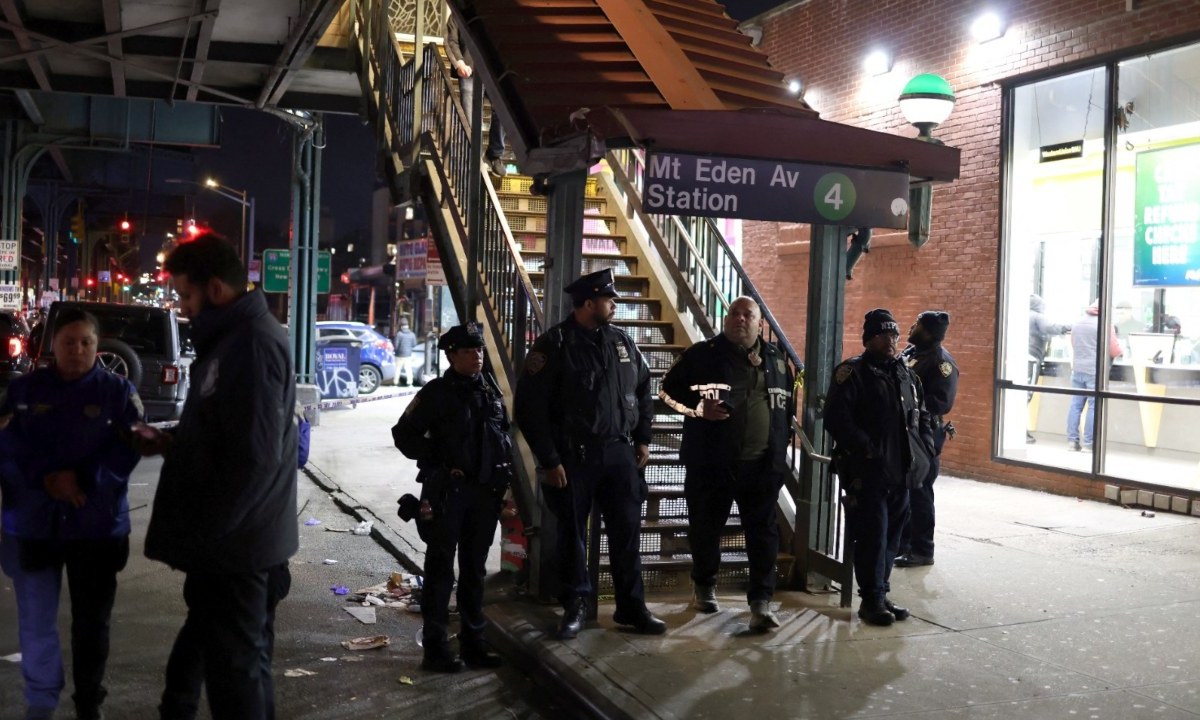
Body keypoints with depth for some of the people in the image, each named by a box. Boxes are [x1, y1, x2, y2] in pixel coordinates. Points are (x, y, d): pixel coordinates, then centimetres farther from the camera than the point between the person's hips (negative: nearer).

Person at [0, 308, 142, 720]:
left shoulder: (118, 391, 2)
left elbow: (128, 449, -6)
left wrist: (82, 480, -19)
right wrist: (47, 479, -19)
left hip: (98, 525, -1)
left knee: (91, 621, 7)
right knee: (35, 620, 10)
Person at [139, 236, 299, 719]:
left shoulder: (252, 343, -20)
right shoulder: (236, 337, 14)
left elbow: (255, 455, -27)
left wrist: (198, 534, -21)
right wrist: (169, 443, 13)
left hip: (233, 541, -10)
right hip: (237, 537, 10)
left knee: (234, 664, 0)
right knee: (244, 656, 20)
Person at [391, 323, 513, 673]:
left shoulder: (491, 389, 10)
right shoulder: (437, 393, -7)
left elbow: (504, 432, 21)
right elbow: (404, 434, -5)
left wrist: (504, 469, 9)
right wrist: (437, 460, -10)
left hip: (485, 490, 6)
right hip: (447, 491, -6)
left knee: (474, 569, 13)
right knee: (441, 569, 1)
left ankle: (473, 643, 23)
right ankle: (436, 648, 8)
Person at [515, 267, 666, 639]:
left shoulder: (622, 342, 7)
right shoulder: (554, 345, -10)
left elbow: (643, 390, 19)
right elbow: (530, 407, -12)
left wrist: (642, 439, 12)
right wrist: (550, 460, -12)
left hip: (620, 454, 4)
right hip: (574, 456, -4)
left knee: (627, 531, 7)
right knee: (573, 534, 7)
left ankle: (632, 606, 19)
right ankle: (575, 606, 22)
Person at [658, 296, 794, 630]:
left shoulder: (776, 360, 12)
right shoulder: (703, 354, 0)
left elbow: (788, 405, 22)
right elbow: (668, 390, 2)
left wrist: (783, 443, 14)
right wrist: (698, 408, -14)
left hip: (763, 464, 2)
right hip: (712, 463, -2)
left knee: (763, 532, -2)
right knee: (706, 527, 10)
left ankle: (761, 601, 1)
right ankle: (704, 586, 31)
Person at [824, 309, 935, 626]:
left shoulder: (907, 375, 17)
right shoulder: (851, 373, -6)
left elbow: (922, 417, 25)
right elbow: (837, 419, -15)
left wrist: (924, 450, 9)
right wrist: (867, 450, -19)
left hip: (901, 472, 7)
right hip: (867, 472, -7)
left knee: (892, 536, 12)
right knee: (872, 537, -5)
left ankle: (881, 594, 23)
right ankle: (872, 600, 5)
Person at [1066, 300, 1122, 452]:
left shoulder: (1077, 323, 12)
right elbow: (1115, 352, -7)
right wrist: (1120, 350, 14)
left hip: (1077, 370, 6)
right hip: (1096, 372, -6)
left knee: (1075, 405, 7)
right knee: (1094, 407, -2)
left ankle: (1072, 440, 6)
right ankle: (1088, 444, -1)